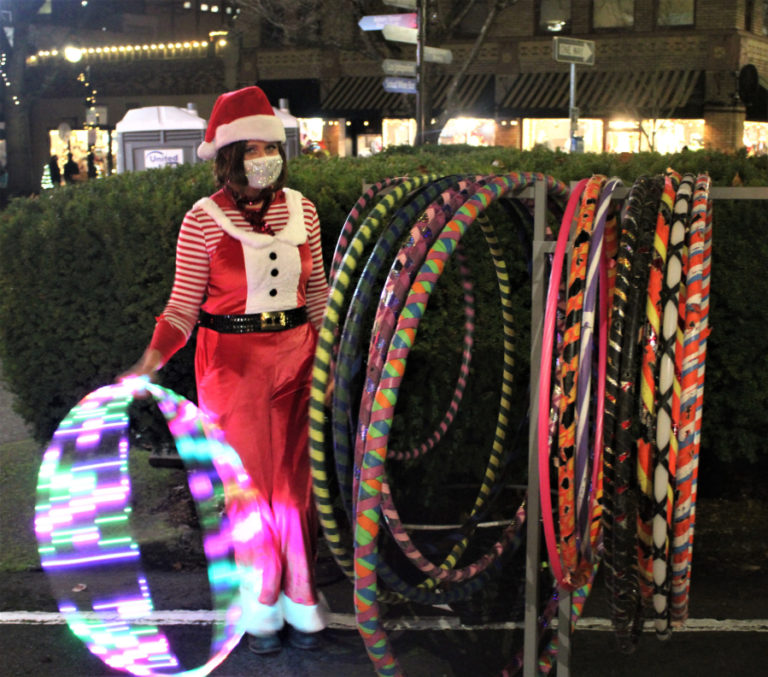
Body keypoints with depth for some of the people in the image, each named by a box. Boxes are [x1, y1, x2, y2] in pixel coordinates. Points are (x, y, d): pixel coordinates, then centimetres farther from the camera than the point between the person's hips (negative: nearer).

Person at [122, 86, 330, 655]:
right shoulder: (204, 219, -8)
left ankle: (300, 597, 22)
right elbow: (184, 303, -6)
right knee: (250, 480, 5)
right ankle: (261, 602, 22)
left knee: (297, 479, 6)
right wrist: (154, 358, -19)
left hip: (296, 354, 3)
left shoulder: (301, 209, 3)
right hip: (233, 361, -3)